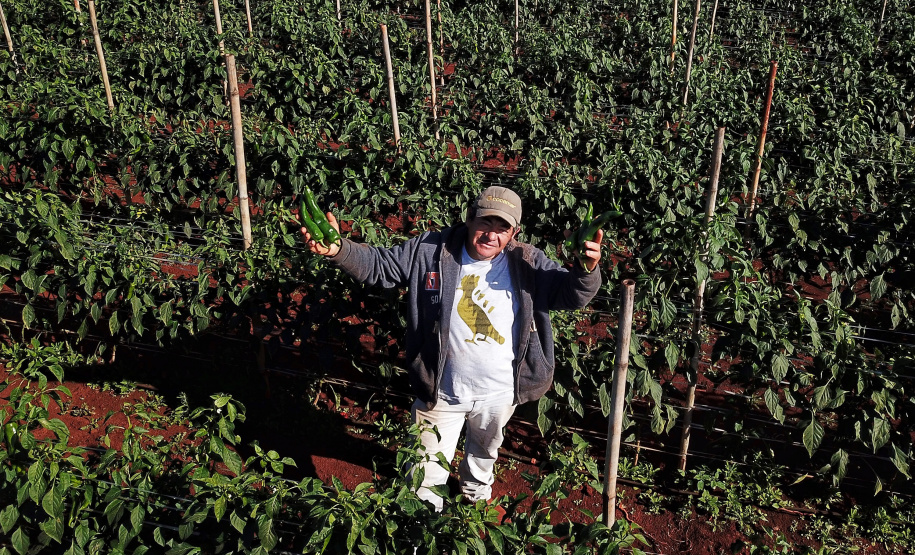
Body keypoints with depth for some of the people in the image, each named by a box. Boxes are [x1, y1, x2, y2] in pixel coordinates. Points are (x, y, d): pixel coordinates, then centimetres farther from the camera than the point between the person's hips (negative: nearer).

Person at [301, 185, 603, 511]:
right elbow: (376, 265, -7)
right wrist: (338, 250, -27)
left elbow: (572, 295, -13)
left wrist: (586, 269, -37)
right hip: (441, 392, -2)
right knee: (428, 470, 13)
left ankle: (476, 494, 65)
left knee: (485, 451, 32)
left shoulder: (528, 264, -10)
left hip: (499, 394, 2)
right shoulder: (430, 251, -11)